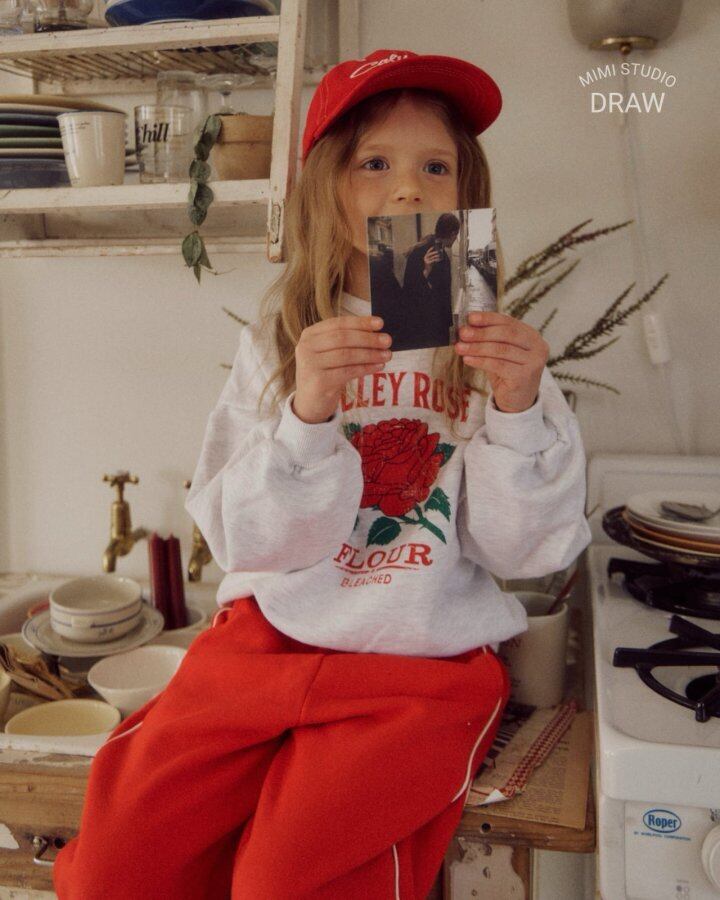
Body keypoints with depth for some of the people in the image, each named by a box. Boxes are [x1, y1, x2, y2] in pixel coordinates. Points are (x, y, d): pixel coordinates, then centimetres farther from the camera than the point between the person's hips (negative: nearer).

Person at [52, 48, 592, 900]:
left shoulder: (490, 346, 1)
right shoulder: (278, 341, 4)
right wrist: (304, 414, -21)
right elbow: (246, 541, -5)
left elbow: (520, 550, -4)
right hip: (269, 637, 2)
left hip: (425, 659, -1)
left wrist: (519, 410, -21)